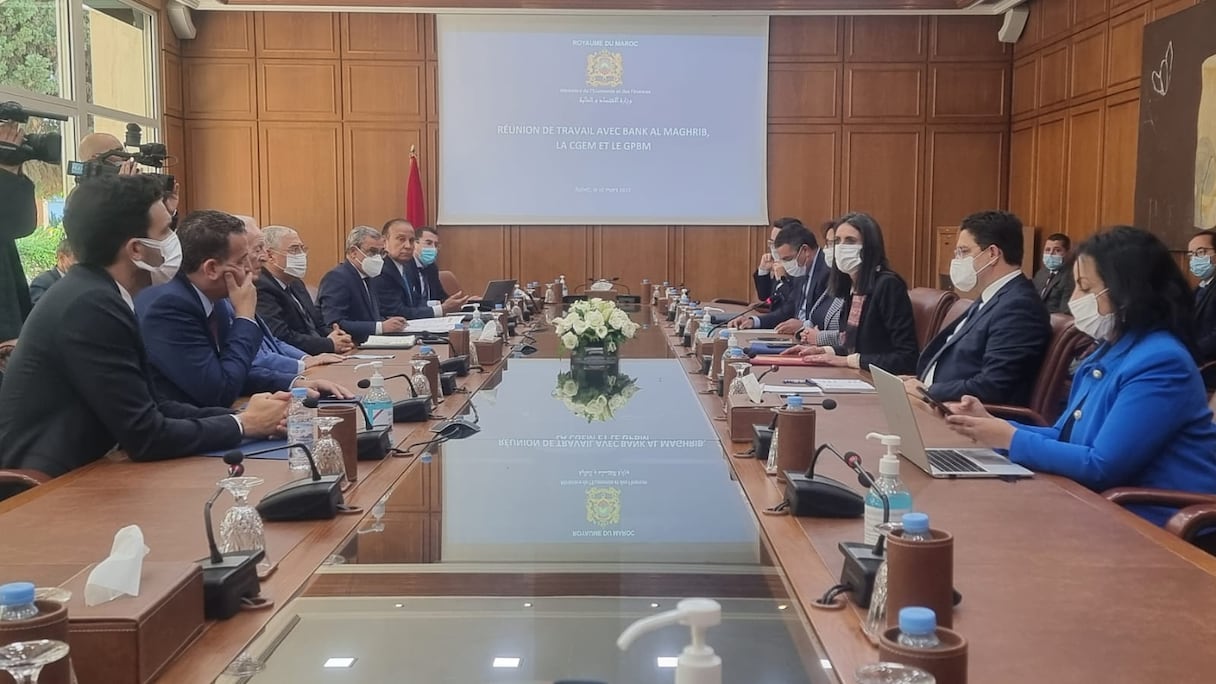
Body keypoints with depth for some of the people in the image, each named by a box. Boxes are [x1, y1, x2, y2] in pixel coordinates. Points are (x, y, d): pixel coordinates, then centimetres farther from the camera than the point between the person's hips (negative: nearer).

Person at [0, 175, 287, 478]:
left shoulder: (97, 294, 5)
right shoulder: (92, 305, -20)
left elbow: (151, 405, 7)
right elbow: (145, 436, -20)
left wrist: (237, 416, -3)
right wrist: (242, 424, -9)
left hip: (68, 471, 8)